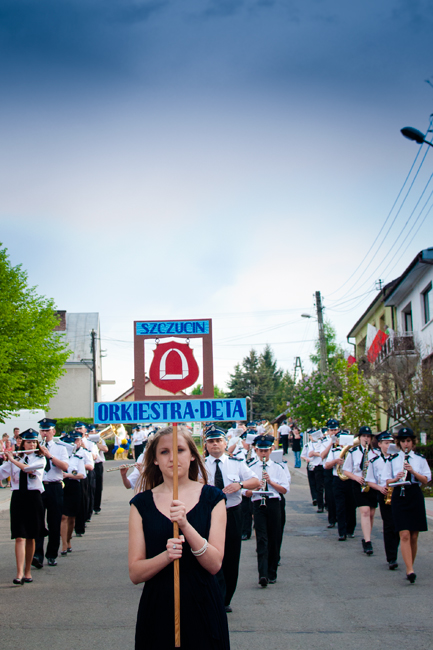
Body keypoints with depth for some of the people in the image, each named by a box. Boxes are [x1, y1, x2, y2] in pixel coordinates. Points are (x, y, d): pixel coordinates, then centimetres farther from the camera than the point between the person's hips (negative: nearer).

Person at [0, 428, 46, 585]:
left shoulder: (40, 459, 3)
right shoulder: (15, 459, 8)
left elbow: (28, 468, -17)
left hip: (34, 497, 0)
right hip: (18, 497, 0)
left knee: (30, 537, 8)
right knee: (20, 537, -8)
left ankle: (28, 571, 19)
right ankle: (19, 573, -14)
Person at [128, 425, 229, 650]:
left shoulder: (211, 498, 0)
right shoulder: (142, 503, 1)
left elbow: (215, 564, -10)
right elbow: (135, 573, -5)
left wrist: (186, 525, -22)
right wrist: (165, 556, -24)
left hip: (203, 608, 0)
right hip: (157, 610, 0)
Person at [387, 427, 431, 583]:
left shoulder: (420, 459, 7)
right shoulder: (393, 459, 6)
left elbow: (426, 480, 2)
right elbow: (387, 482, 6)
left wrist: (413, 472, -14)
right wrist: (395, 478, -14)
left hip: (415, 497, 2)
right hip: (399, 496, -2)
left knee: (413, 536, 5)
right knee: (404, 535, -13)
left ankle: (409, 569, 19)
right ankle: (410, 570, -18)